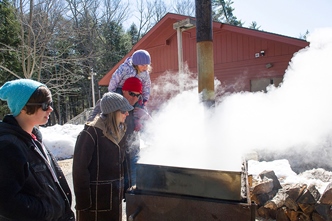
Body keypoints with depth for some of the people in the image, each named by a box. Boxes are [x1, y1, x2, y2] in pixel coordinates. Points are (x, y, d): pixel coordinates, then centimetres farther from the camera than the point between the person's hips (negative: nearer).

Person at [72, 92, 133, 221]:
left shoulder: (118, 131, 7)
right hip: (95, 200, -7)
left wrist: (123, 190, 14)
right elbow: (80, 168, -19)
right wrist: (82, 201, -17)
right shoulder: (91, 133, -18)